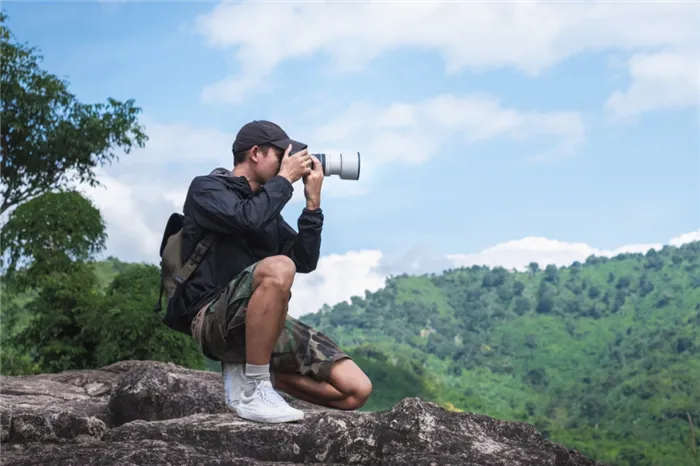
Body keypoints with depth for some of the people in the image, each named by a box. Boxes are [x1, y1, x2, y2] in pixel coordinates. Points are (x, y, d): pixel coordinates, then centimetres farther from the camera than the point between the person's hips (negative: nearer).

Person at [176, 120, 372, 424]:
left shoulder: (266, 206, 21)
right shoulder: (206, 188, 2)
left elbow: (306, 261, 13)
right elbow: (248, 219, -20)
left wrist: (312, 202, 8)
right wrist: (285, 179, -5)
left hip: (269, 323, 7)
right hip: (216, 320, -7)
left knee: (356, 390, -8)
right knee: (278, 267, -38)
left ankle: (247, 371, 7)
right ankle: (254, 391, -25)